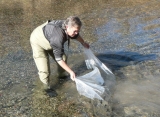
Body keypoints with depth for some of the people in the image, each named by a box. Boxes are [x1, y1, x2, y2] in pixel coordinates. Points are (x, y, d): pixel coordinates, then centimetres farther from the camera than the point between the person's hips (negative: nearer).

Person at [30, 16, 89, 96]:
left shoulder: (68, 26, -21)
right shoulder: (58, 38, -44)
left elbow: (76, 35, 5)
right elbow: (58, 58, -36)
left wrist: (84, 44, 23)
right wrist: (71, 72, -33)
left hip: (48, 40, 8)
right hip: (38, 42, -8)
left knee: (64, 58, 14)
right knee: (44, 70, -13)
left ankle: (61, 75, 41)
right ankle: (47, 87, 14)